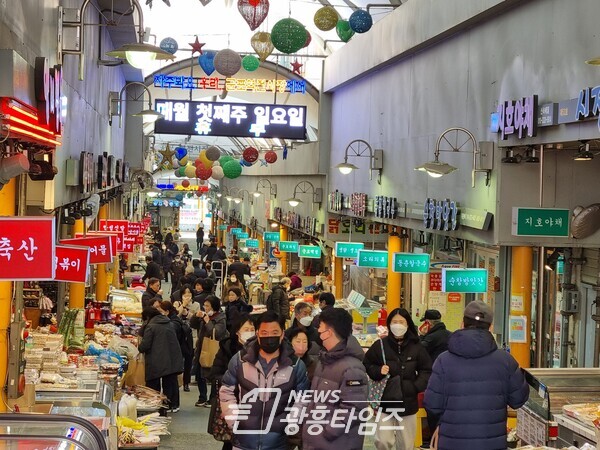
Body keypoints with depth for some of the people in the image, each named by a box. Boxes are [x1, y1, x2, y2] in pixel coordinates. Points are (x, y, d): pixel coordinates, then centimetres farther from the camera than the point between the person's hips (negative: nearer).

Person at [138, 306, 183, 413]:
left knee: (153, 384, 4)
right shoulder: (168, 323, 11)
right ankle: (174, 405, 17)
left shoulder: (150, 327, -10)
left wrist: (139, 348, 10)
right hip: (172, 360, 6)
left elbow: (145, 345, -12)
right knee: (171, 382, 13)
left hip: (157, 362, -6)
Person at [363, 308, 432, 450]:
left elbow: (426, 371, 6)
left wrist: (415, 386, -9)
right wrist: (378, 371, -14)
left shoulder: (416, 347, -2)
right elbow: (366, 366, 5)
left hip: (407, 403, 1)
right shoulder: (380, 345, -4)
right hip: (385, 402, -1)